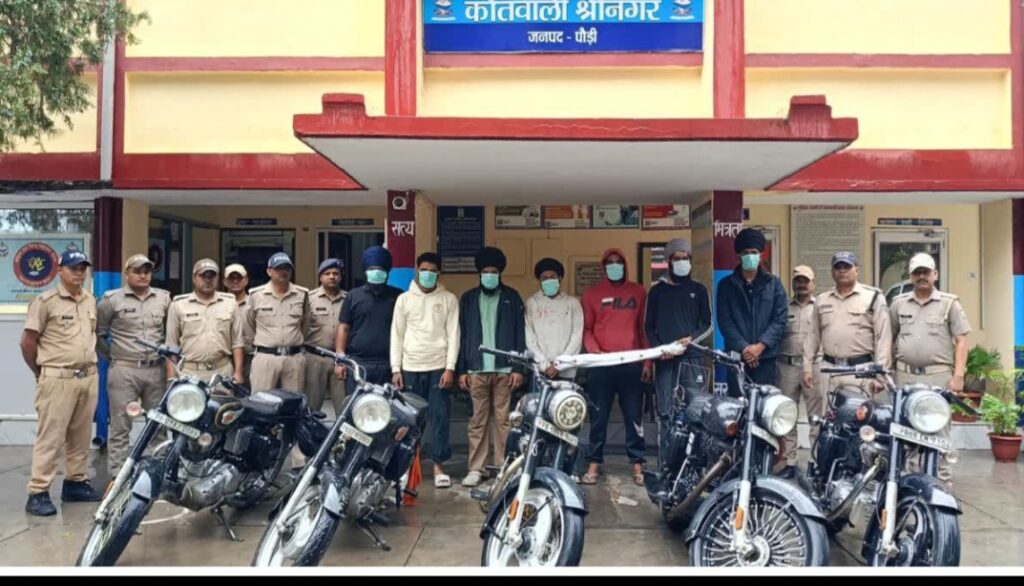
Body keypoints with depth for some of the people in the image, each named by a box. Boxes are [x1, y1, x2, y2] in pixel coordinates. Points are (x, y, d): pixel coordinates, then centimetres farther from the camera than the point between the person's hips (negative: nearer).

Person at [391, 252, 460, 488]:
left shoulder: (448, 299, 5)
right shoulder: (404, 299, 8)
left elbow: (453, 334, 1)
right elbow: (397, 335, 7)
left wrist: (450, 368, -8)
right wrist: (396, 369, 0)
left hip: (439, 367, -1)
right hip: (411, 367, 1)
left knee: (440, 417, -1)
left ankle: (438, 465, 9)